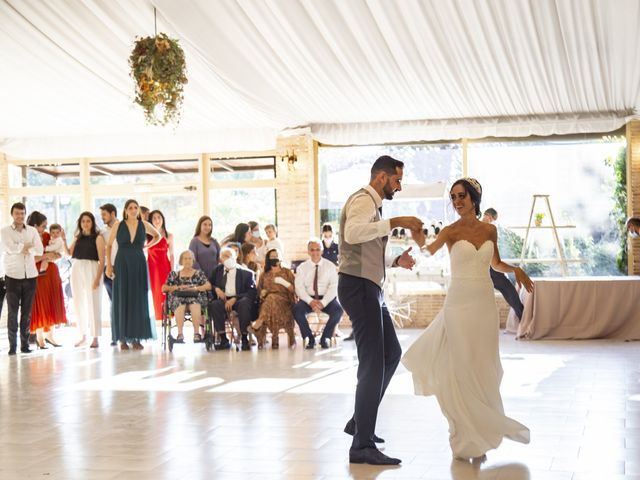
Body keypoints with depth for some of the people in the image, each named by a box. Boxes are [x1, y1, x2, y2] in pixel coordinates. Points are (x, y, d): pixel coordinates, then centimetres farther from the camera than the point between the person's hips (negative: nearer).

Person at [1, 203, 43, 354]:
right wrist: (27, 246, -6)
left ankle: (25, 344, 11)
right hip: (13, 276, -3)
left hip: (30, 275, 3)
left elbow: (40, 250, 0)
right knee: (12, 312, -2)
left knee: (27, 312, 5)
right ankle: (12, 346, 1)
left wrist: (23, 249, -10)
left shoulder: (32, 231, 11)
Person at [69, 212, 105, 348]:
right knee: (79, 304, 8)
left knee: (93, 304, -6)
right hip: (76, 270, 6)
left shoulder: (97, 237, -1)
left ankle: (95, 338, -2)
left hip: (91, 269, -6)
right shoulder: (78, 237, 16)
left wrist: (98, 277, -17)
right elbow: (69, 253, 7)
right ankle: (83, 336, 17)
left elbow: (102, 260, -8)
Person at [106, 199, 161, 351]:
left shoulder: (144, 225, 5)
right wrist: (108, 265, -1)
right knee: (122, 300, -1)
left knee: (139, 300, 1)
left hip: (139, 265, 2)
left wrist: (146, 246, 9)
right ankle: (123, 339, 2)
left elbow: (157, 236, 23)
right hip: (122, 265, -2)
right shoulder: (118, 225, 1)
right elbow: (109, 245, 7)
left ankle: (136, 338, 6)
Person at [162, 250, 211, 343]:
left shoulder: (199, 273, 20)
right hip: (178, 297, 1)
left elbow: (208, 286, 5)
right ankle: (180, 334, -47)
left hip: (195, 297, 0)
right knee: (180, 304, -36)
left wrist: (195, 288, -11)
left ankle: (197, 333, -45)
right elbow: (164, 288, 12)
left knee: (195, 304, -37)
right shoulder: (174, 274, 22)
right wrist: (177, 287, -5)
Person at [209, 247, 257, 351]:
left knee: (244, 303, -37)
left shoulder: (246, 273, 7)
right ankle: (224, 340, -27)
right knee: (214, 305, -31)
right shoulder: (218, 271, 19)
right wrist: (216, 289, -1)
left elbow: (251, 292, -3)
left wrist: (234, 299, -16)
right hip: (223, 300, 3)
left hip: (239, 300, -2)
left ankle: (244, 339, -32)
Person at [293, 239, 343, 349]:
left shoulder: (330, 266, 5)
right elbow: (299, 287, -2)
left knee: (338, 310, -31)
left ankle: (325, 338, -10)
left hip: (326, 298, 0)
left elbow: (333, 287, -5)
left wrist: (323, 302, -21)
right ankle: (310, 339, -12)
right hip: (308, 298, 0)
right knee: (297, 310, -31)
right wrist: (310, 301, -20)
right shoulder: (302, 267, 7)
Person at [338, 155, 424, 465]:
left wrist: (397, 261, 11)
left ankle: (360, 421, 29)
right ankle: (362, 446, -7)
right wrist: (394, 223, -32)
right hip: (359, 286, -11)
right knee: (373, 364, -11)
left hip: (369, 288, 11)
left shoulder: (373, 204, 21)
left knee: (391, 354, 20)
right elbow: (352, 233, -34)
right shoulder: (364, 200, -11)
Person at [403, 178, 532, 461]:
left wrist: (516, 270, 2)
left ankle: (482, 433, 22)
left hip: (485, 302, 3)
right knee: (461, 369, -2)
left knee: (483, 368, 7)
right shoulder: (451, 231, -4)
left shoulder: (489, 230, 8)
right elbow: (429, 250, -24)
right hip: (459, 302, -3)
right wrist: (420, 242, -46)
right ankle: (466, 440, 9)